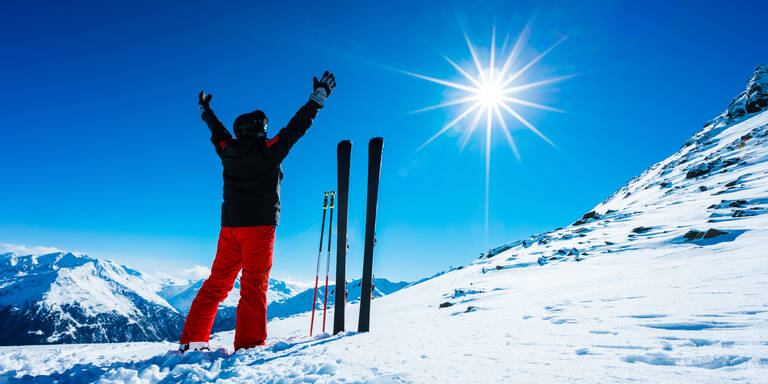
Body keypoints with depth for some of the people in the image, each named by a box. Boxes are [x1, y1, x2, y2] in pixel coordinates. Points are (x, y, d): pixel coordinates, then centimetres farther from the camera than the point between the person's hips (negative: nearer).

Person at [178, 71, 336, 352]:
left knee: (217, 284, 11)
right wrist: (319, 96, 9)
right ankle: (249, 345, -4)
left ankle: (192, 340, 12)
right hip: (260, 224, -5)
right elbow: (297, 126, 1)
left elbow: (217, 132, 30)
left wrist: (205, 111, 49)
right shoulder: (270, 150, -3)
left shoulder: (228, 150, 10)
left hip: (230, 226, 5)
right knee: (254, 286, -2)